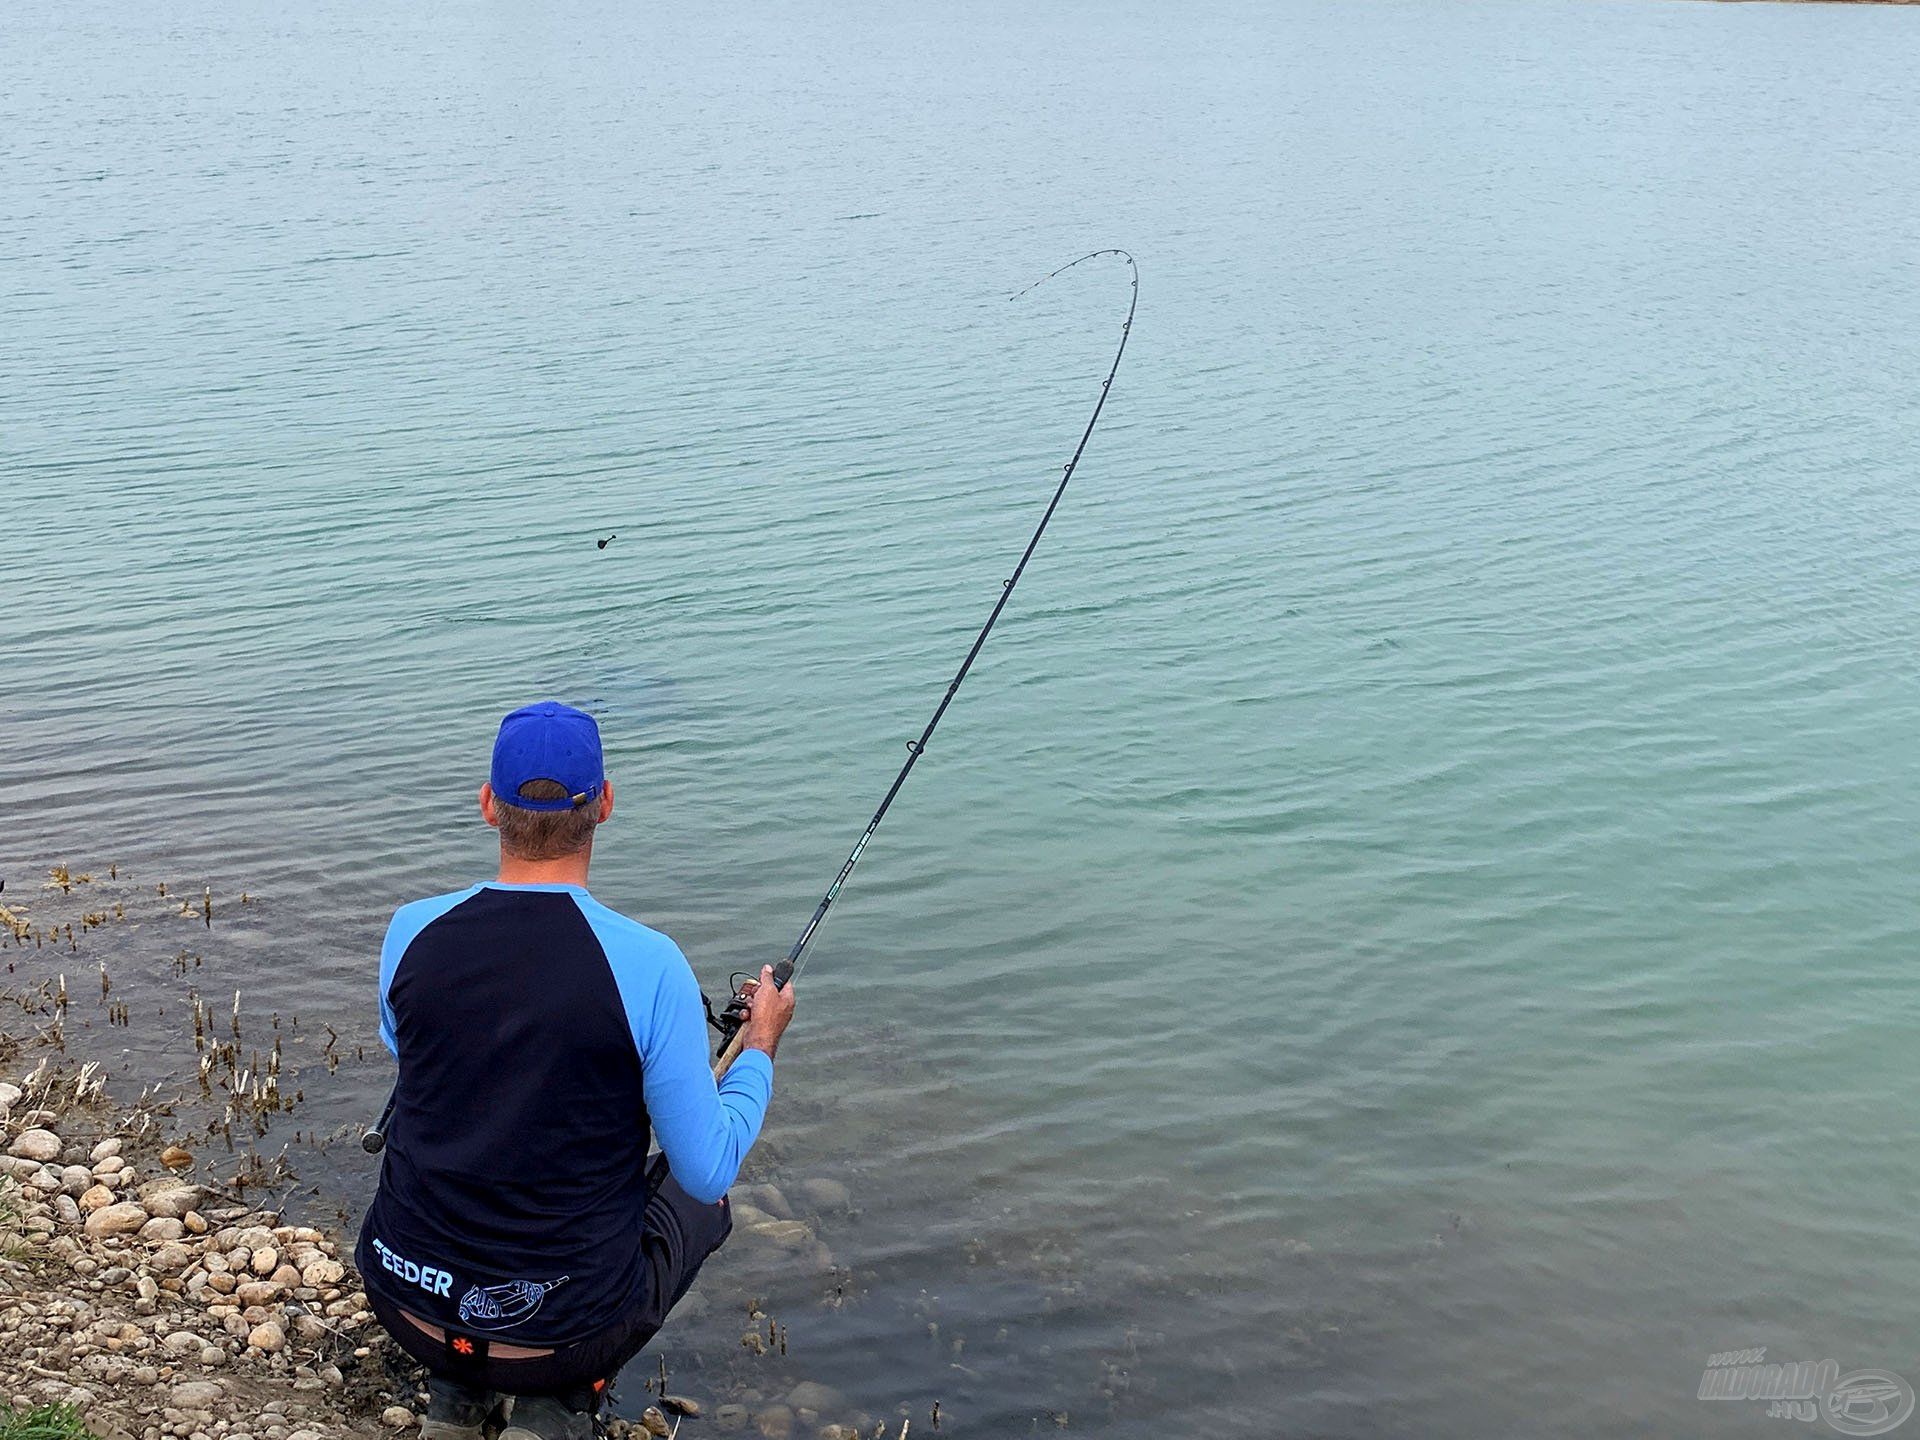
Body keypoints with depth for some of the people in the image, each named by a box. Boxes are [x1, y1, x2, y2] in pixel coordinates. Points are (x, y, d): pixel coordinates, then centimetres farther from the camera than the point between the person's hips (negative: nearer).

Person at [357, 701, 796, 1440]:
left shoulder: (411, 932, -8)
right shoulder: (648, 964, -19)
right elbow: (710, 1171, -10)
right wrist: (761, 1046, 6)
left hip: (409, 1305, 4)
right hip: (563, 1328, -4)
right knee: (698, 1195, 26)